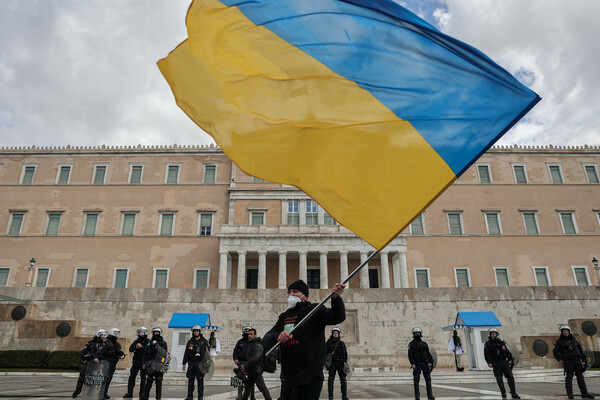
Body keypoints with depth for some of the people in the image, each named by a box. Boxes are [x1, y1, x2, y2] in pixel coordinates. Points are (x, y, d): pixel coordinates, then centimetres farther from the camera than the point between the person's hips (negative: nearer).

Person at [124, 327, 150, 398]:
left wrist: (141, 347, -21)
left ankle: (142, 393, 10)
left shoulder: (148, 341, 1)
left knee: (143, 377, 1)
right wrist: (135, 347, -15)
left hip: (144, 361, -4)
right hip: (136, 361, 4)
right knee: (132, 376, 2)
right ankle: (129, 393, 9)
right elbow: (130, 349, 4)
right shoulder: (136, 341, 14)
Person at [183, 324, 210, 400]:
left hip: (200, 363, -3)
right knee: (190, 380, 5)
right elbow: (186, 353, 14)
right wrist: (184, 363, 10)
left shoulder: (204, 341, 4)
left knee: (200, 380, -2)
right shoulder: (190, 341, 12)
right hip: (191, 363, 3)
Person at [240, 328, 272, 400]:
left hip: (256, 371, -10)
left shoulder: (257, 346, -17)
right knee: (247, 387, 17)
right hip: (251, 372, 10)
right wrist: (244, 365, 14)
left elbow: (255, 358, -29)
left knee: (262, 387, -5)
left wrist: (245, 366, -23)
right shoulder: (252, 344, 16)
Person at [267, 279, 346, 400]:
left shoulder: (314, 310, -2)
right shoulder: (284, 316, 17)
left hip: (310, 378, -6)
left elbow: (337, 317, -18)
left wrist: (336, 297, -38)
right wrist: (278, 336, -14)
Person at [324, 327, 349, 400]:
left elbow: (345, 353, 5)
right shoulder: (328, 343, 7)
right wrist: (325, 363, -9)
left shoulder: (342, 343, 10)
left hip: (340, 363, 1)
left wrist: (345, 361, -9)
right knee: (331, 379, -8)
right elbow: (325, 353, 2)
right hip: (332, 363, -1)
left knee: (343, 379, -5)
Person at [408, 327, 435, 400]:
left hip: (425, 364, 3)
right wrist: (412, 363, -15)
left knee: (428, 379, 1)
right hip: (416, 364, -3)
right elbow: (410, 355, -4)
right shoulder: (411, 344, 3)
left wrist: (430, 362, -1)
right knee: (416, 380, -3)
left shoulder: (424, 344, 14)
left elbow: (428, 354, 13)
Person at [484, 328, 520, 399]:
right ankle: (503, 394, 10)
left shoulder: (501, 342, 13)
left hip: (504, 362, 3)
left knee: (510, 377, -1)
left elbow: (507, 351, 16)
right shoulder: (488, 344, 0)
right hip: (496, 364, -3)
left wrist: (510, 359, 4)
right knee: (499, 379, 1)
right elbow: (486, 354, -6)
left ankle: (513, 394, 6)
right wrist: (489, 362, -17)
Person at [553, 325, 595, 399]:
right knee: (569, 376, -11)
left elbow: (581, 350, 21)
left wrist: (583, 360, 12)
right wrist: (559, 360, -9)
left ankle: (584, 393, 9)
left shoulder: (574, 340, 19)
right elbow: (555, 351, 2)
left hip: (577, 360, 4)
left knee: (580, 377, 4)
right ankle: (569, 394, -12)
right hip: (568, 361, -4)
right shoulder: (559, 341, 6)